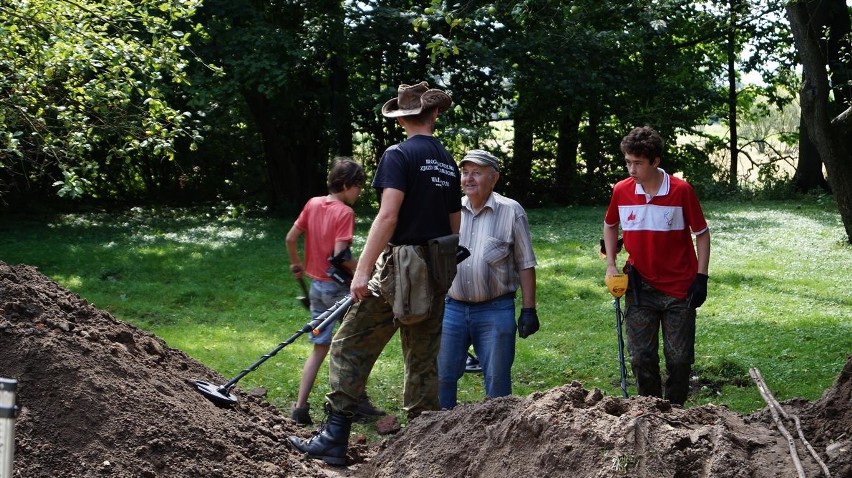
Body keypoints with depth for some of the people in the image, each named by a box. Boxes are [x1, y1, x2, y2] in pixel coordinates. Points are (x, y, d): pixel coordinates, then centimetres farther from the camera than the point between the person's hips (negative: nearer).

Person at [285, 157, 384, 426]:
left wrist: (296, 265, 23)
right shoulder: (345, 212, -16)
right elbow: (339, 255, -24)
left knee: (320, 348, 12)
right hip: (338, 288, -6)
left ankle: (300, 407, 4)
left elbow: (291, 238, 8)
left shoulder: (312, 204, 4)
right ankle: (358, 399, 17)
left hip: (316, 285, 6)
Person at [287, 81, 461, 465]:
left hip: (400, 267, -7)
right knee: (423, 360, 12)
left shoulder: (399, 155, -8)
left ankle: (334, 440, -3)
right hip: (437, 275, 7)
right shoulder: (448, 163, 12)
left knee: (350, 348, 0)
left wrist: (362, 269, -20)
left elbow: (388, 216, -19)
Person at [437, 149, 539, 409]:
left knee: (497, 380, 5)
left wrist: (529, 310, -5)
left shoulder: (511, 212, -2)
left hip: (495, 310, -3)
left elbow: (526, 265, 0)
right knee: (441, 376, 6)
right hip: (452, 308, 3)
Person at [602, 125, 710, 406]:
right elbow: (610, 225, 16)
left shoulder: (681, 191, -12)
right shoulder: (621, 191, -3)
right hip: (640, 288, 2)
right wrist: (610, 265, 6)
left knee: (680, 358, 4)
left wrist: (701, 277, -7)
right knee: (641, 358, 2)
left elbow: (702, 233, -2)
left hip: (679, 289, -2)